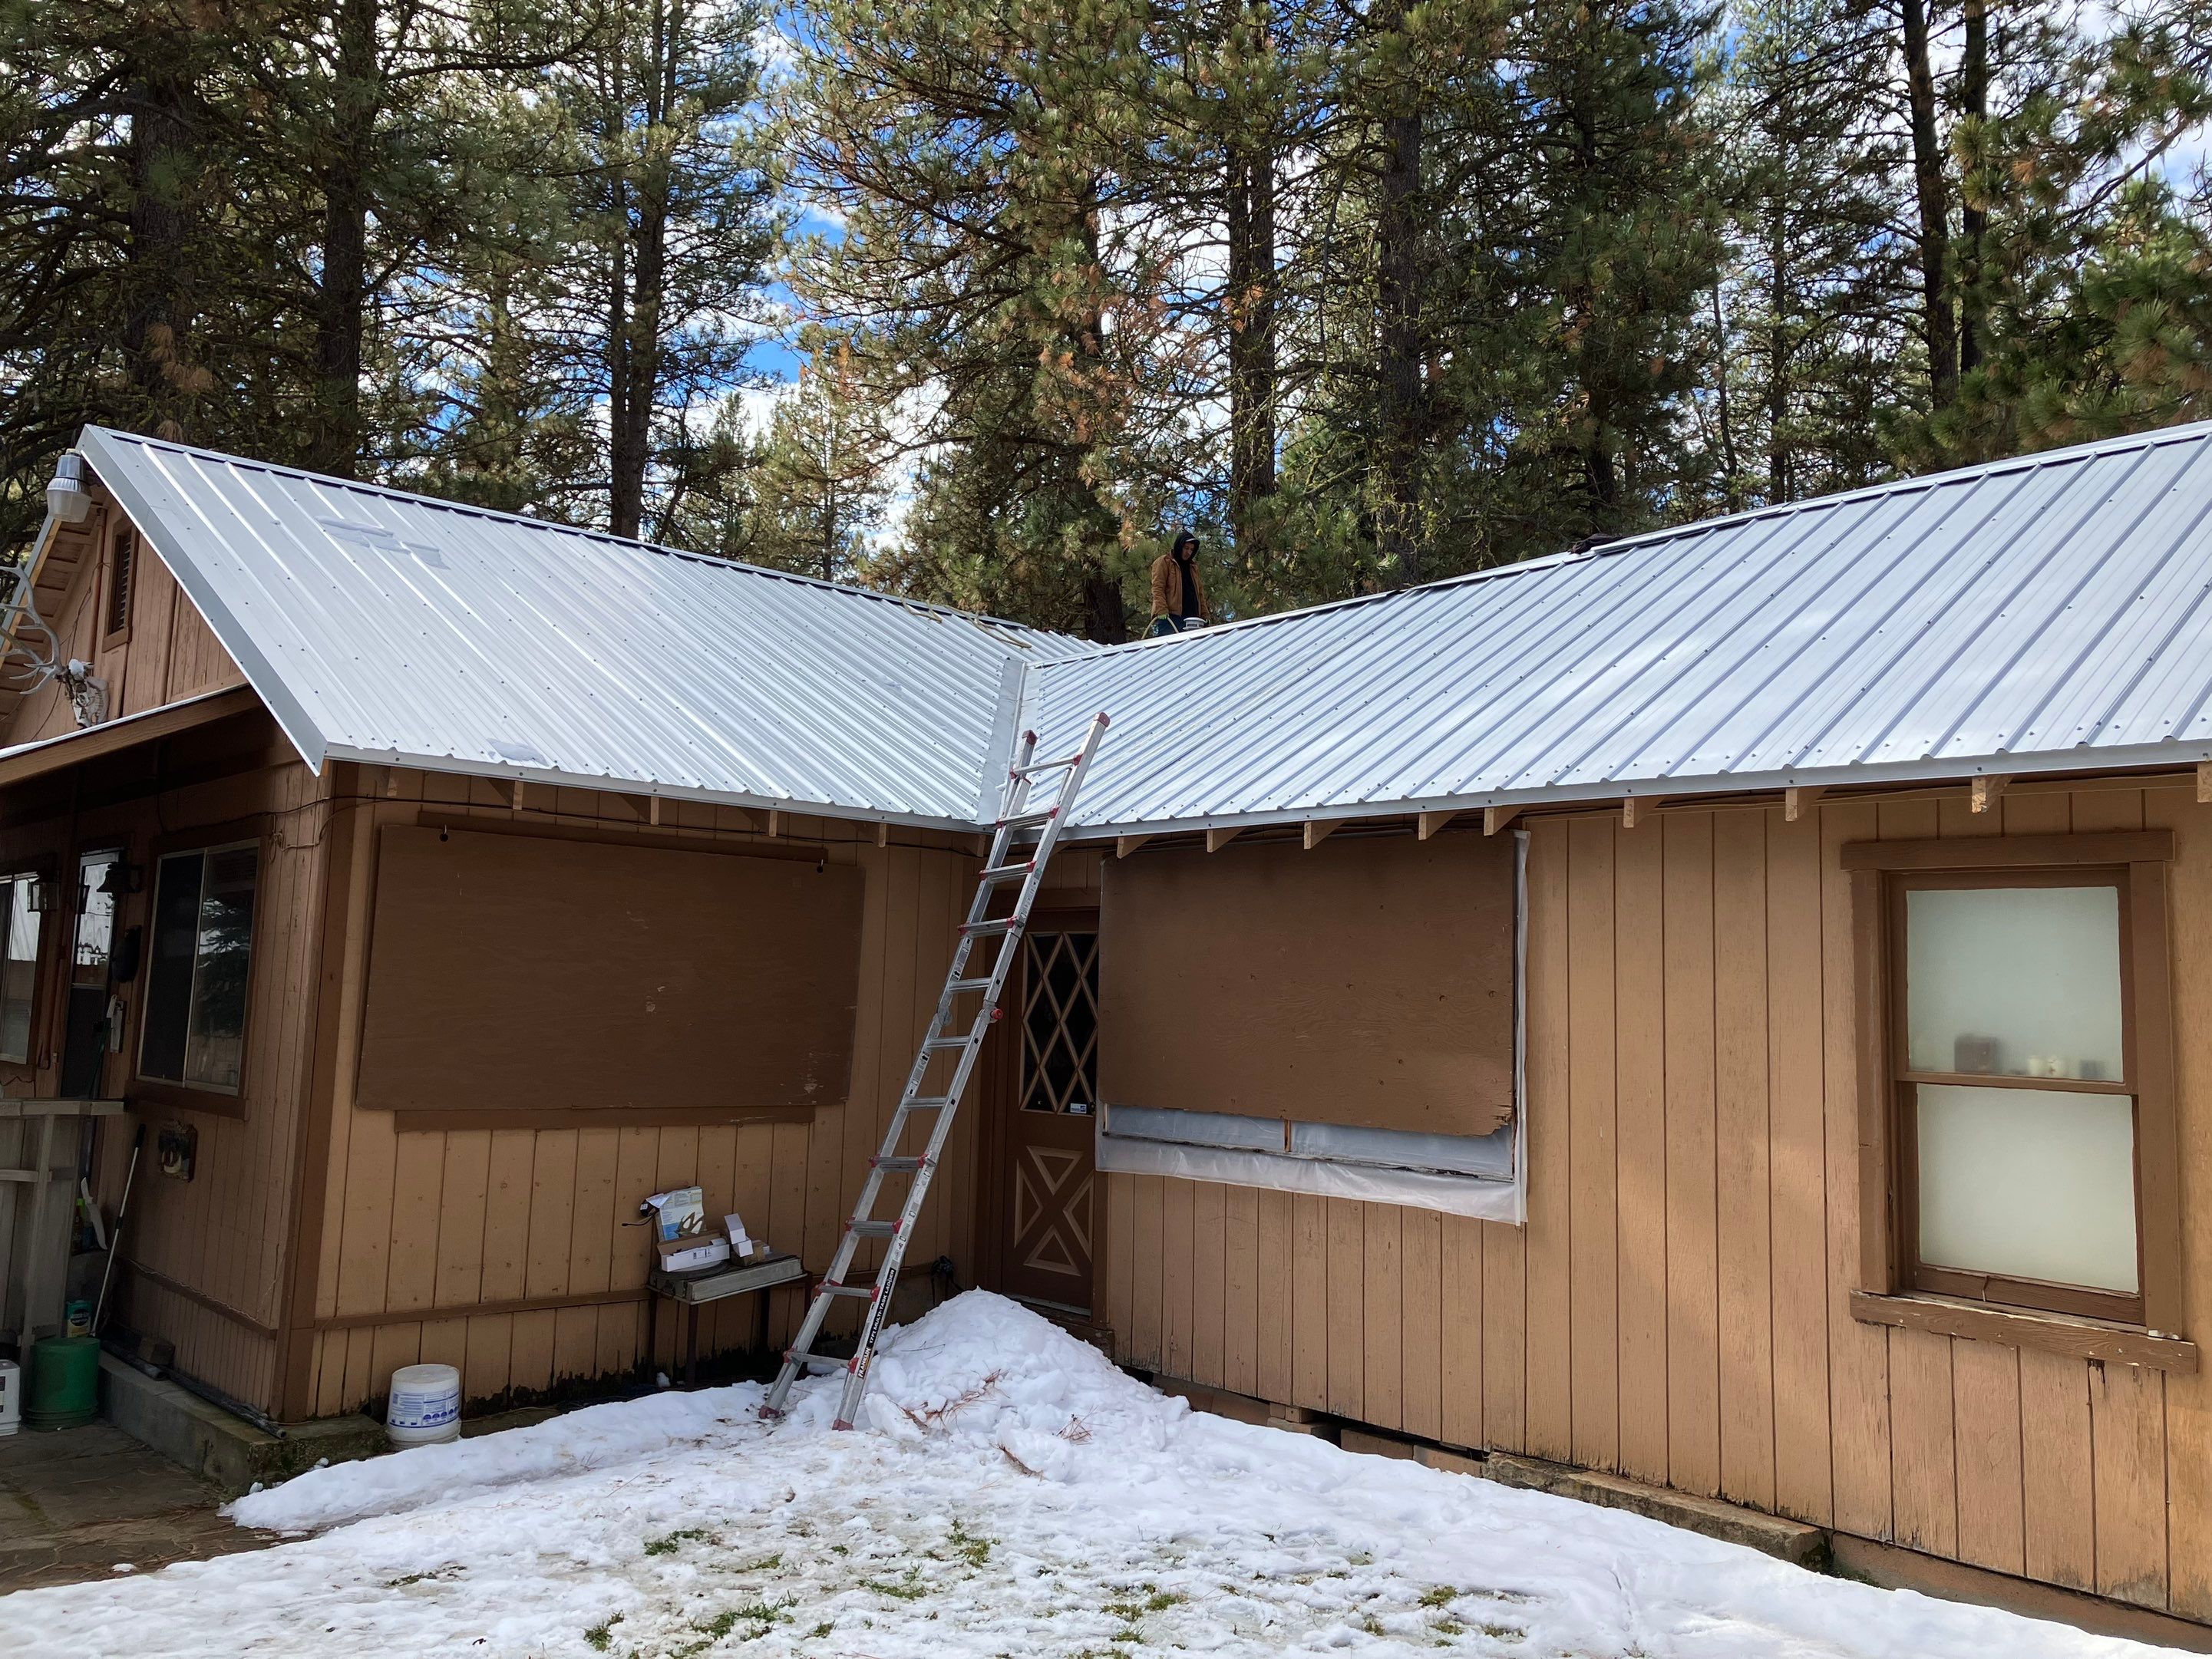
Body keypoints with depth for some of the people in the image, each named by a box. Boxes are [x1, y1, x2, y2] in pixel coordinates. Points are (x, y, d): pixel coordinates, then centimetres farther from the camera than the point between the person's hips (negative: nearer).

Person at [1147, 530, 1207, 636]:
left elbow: (1200, 591, 26)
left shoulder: (1193, 566, 26)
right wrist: (1162, 610, -19)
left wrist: (1204, 614, 15)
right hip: (1170, 618, -6)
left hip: (1191, 619, 6)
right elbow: (1158, 588, -6)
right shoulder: (1164, 562, 4)